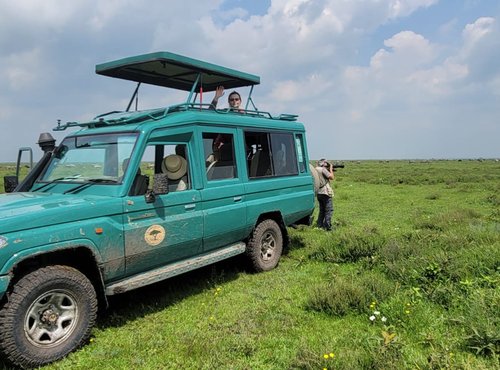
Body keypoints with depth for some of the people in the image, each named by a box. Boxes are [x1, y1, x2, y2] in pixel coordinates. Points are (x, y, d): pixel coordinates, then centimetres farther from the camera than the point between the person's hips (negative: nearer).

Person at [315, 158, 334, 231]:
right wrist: (331, 169, -2)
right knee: (329, 210, -3)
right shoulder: (323, 169, -12)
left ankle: (319, 225, 20)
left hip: (319, 193, 8)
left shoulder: (316, 169, 12)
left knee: (322, 210, 18)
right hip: (325, 193, -8)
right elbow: (331, 177, -15)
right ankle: (327, 226, -6)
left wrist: (328, 170, 12)